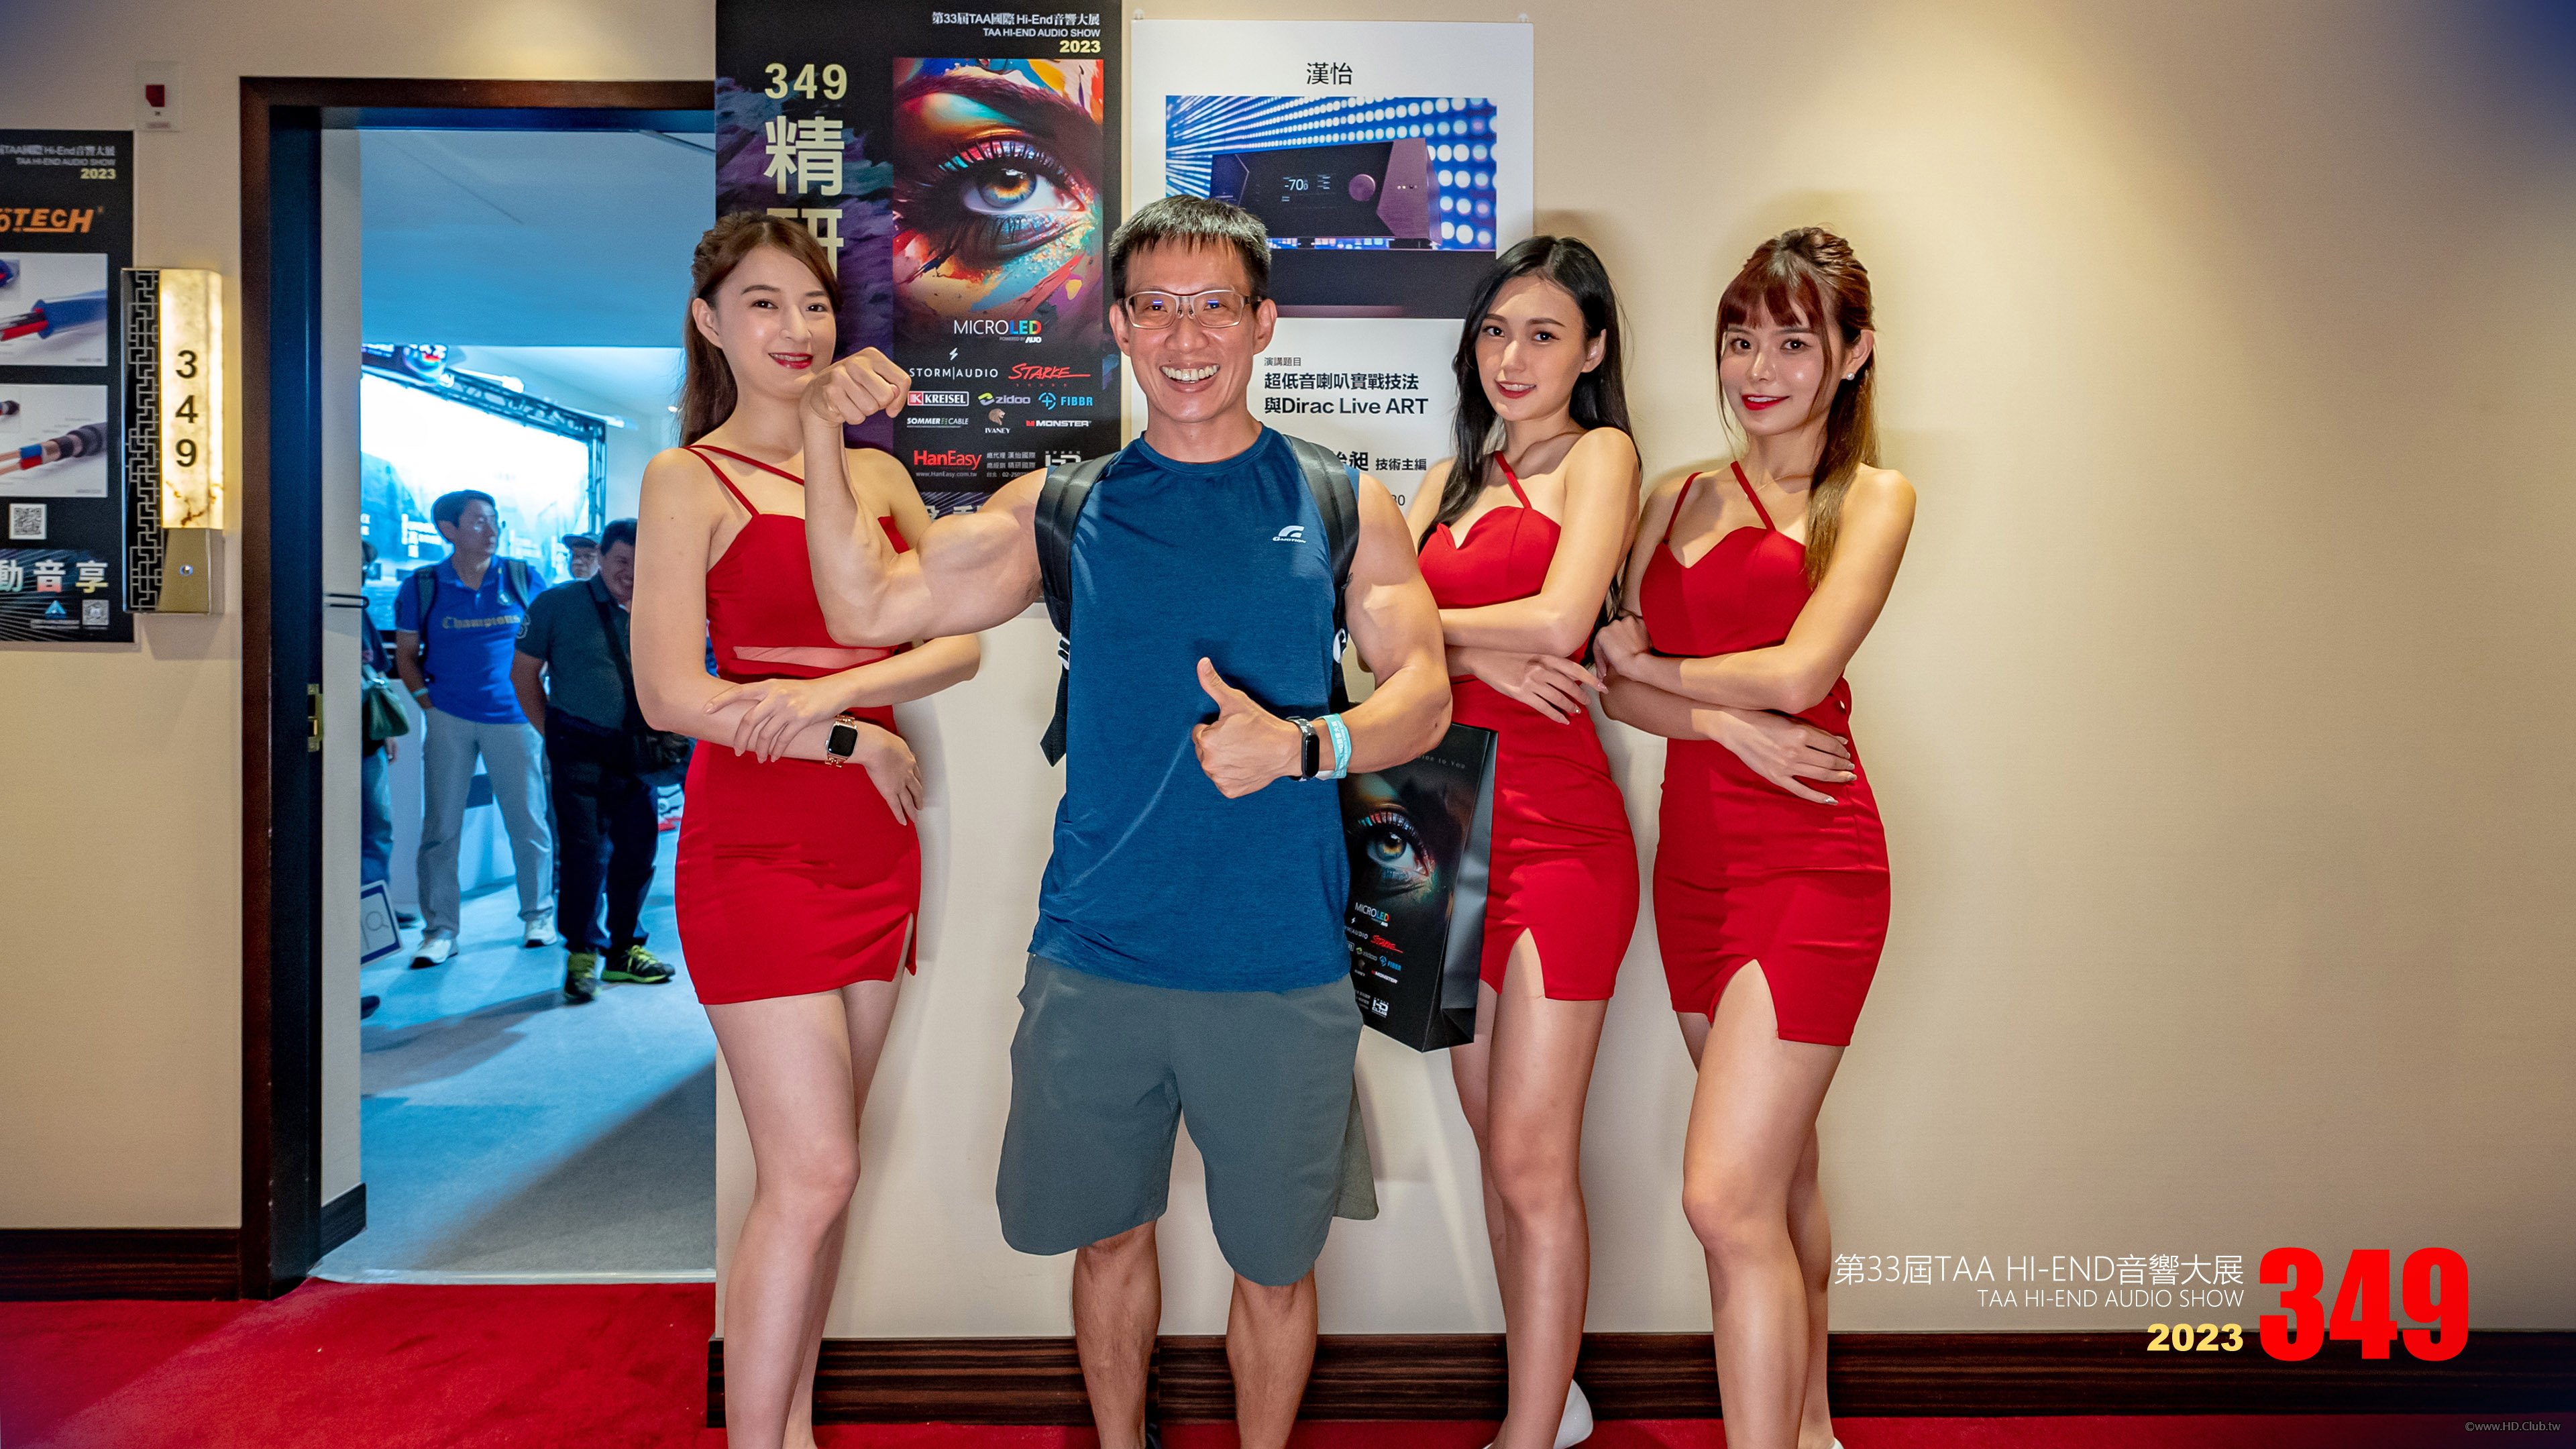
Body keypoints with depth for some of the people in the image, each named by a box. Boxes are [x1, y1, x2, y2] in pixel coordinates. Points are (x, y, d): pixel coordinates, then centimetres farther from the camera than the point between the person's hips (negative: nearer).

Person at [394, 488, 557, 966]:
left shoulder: (522, 578, 5)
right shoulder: (422, 586, 4)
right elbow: (406, 653, 10)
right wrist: (428, 702, -1)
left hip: (512, 716, 0)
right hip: (449, 719, 0)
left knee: (529, 822, 3)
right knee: (441, 827, 1)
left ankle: (536, 915, 17)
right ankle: (440, 928, 9)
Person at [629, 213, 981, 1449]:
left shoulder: (875, 472, 13)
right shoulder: (689, 479, -2)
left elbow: (959, 642, 2)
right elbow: (670, 696, -11)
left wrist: (824, 691, -14)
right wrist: (858, 741, -10)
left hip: (870, 841, 5)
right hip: (755, 845, -5)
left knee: (819, 1170, 11)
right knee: (812, 1174, -7)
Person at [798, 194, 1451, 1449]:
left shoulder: (1341, 505, 3)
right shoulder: (1062, 508, 5)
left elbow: (1423, 695, -3)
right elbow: (866, 610, 1)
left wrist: (1299, 744, -21)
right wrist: (830, 442, -11)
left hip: (1279, 967, -1)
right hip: (1095, 959, 1)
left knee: (1272, 1264, 13)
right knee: (1109, 1237, 18)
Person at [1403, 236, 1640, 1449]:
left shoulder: (1599, 455, -1)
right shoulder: (1455, 476, 18)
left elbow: (1559, 621, -16)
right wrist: (1485, 653, -13)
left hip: (1557, 833, -7)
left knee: (1534, 1163, -3)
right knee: (1496, 1146, 14)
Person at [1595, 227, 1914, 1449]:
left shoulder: (1871, 498, 0)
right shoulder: (1679, 498, 14)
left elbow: (1797, 672, -14)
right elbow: (1616, 683, 4)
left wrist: (1651, 663, -1)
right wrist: (1725, 720, -13)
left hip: (1807, 861, -6)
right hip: (1695, 856, 6)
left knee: (1728, 1199, -12)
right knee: (1780, 1175, 18)